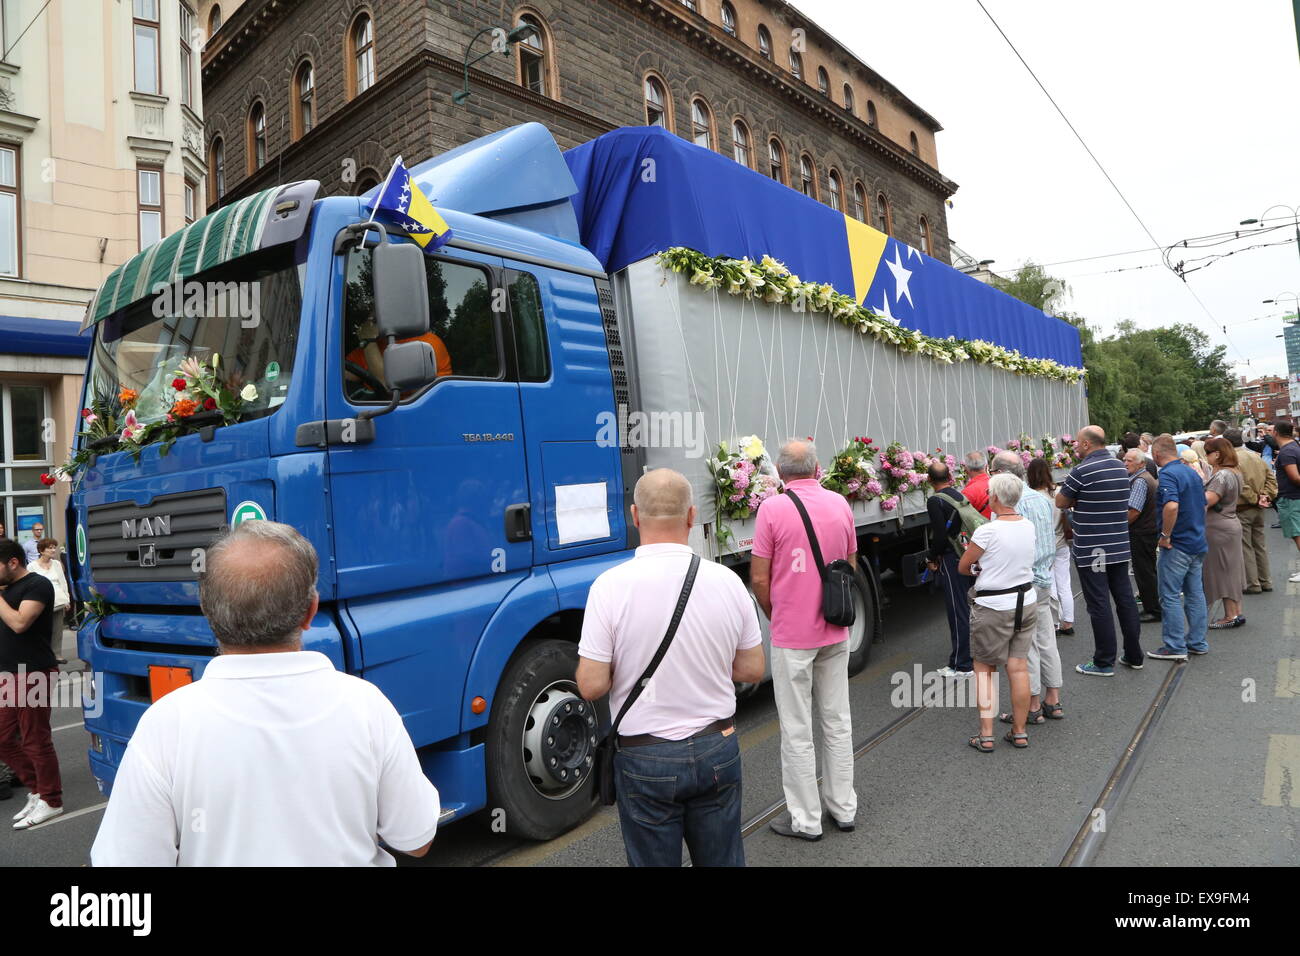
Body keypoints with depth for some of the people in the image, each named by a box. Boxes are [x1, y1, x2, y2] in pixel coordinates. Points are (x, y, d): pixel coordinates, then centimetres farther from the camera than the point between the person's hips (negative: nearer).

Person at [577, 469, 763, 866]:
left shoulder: (611, 586, -18)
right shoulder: (726, 580, -8)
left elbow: (592, 686, -16)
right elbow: (752, 670, 0)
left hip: (646, 759, -3)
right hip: (718, 748, 3)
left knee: (654, 860, 17)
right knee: (723, 860, 21)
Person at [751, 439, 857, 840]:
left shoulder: (772, 509, -14)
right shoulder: (840, 504, 1)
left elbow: (759, 577, -11)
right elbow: (851, 566, 12)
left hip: (792, 635, -5)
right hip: (835, 631, 5)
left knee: (797, 730, 6)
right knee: (838, 721, 17)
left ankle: (805, 819, 17)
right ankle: (843, 806, 30)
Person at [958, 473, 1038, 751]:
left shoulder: (987, 531, -19)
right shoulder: (1029, 527, 2)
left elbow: (963, 567, -9)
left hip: (994, 608, -6)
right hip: (1026, 602, 6)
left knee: (984, 669, 6)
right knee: (1019, 668, 10)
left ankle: (986, 735, 7)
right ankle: (1019, 733, 18)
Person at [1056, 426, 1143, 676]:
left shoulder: (1082, 470, -15)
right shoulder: (1121, 468, 9)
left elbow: (1060, 502, -8)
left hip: (1091, 549, -7)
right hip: (1119, 546, 7)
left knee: (1099, 604, -1)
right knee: (1125, 599, 14)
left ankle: (1104, 662, 6)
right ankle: (1134, 656, 24)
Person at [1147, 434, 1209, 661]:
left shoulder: (1168, 474, -17)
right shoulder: (1192, 472, 11)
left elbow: (1171, 506, -32)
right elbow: (1203, 505, 19)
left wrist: (1165, 535, -21)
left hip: (1177, 546, -9)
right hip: (1198, 543, 9)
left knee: (1170, 596, -1)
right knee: (1195, 593, 14)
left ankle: (1175, 647, 3)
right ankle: (1197, 643, 22)